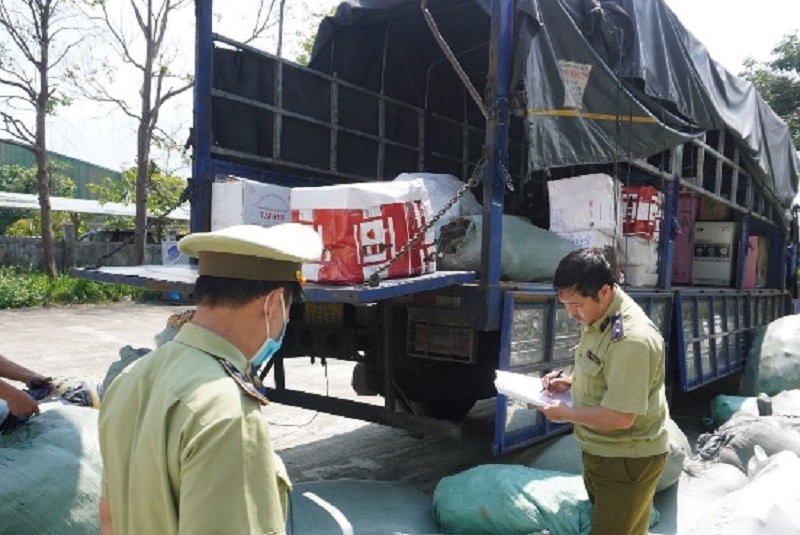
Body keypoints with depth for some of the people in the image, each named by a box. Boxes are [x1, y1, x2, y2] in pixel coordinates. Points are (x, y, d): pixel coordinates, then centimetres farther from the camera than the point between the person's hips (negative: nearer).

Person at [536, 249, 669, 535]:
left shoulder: (631, 339, -30)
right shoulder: (597, 318, 1)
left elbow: (620, 417, -30)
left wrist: (566, 413, -17)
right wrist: (570, 380, 1)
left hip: (628, 460, -9)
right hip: (599, 451, 9)